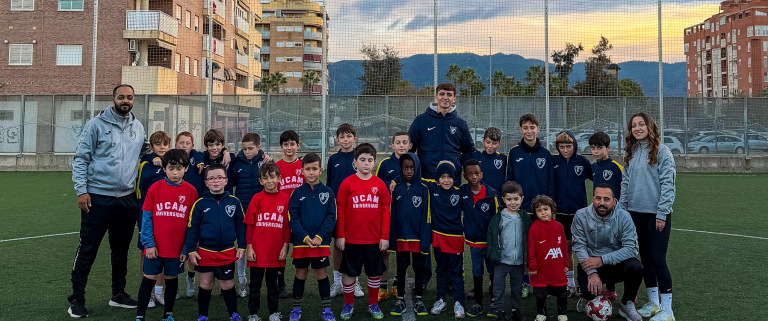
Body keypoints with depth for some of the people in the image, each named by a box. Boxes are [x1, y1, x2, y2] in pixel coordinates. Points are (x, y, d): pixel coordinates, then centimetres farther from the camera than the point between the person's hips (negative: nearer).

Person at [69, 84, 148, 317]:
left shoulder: (138, 127, 10)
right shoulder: (96, 125, -4)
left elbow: (145, 151, 26)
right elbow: (81, 159, -6)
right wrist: (81, 190, -12)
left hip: (127, 199, 5)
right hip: (97, 198, -5)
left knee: (121, 250, 14)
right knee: (87, 250, 2)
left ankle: (118, 294, 28)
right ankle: (77, 299, 16)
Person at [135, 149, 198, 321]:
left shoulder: (191, 191, -5)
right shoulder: (155, 188, -5)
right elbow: (146, 217, -3)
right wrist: (148, 244, -7)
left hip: (177, 247, 1)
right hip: (155, 247, -1)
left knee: (171, 279, 14)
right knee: (149, 279, 7)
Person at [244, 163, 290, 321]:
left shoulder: (285, 198, -2)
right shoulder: (257, 198, -5)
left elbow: (288, 225, 2)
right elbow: (249, 224, -2)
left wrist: (285, 245, -1)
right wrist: (249, 246, -4)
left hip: (276, 251, 1)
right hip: (257, 250, -1)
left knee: (273, 282, 15)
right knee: (255, 283, 10)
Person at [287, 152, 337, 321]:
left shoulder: (328, 192, 0)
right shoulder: (297, 193, 0)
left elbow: (331, 217, -4)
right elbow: (293, 218, -4)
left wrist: (319, 237, -15)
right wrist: (305, 237, -15)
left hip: (321, 242, 0)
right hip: (301, 242, 1)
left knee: (321, 274, 7)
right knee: (300, 274, 10)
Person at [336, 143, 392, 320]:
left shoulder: (380, 184, 0)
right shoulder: (347, 183, -5)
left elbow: (386, 211, 2)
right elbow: (341, 211, -3)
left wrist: (385, 236, -1)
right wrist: (340, 236, -4)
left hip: (375, 239, 2)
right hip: (351, 239, -1)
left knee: (375, 272, 11)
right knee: (349, 272, 9)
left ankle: (373, 304, 28)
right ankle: (348, 305, 26)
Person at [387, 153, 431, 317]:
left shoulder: (423, 189, -3)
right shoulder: (396, 189, 1)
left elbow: (426, 216, -5)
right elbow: (391, 215, 0)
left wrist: (425, 239, -11)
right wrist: (391, 239, -4)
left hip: (418, 237, -1)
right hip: (401, 237, 1)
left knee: (419, 268, 9)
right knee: (401, 268, 12)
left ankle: (418, 300, 23)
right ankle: (400, 300, 23)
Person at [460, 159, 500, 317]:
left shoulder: (491, 194, -12)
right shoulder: (462, 192, -5)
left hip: (490, 241, -2)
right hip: (474, 242, 2)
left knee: (494, 271, 10)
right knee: (477, 273, 14)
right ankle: (478, 303, 26)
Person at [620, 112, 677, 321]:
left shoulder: (661, 151, -8)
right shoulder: (631, 153, 11)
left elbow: (668, 184, -12)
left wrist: (662, 213, -15)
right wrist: (621, 210, 7)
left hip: (657, 213, -6)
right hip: (636, 213, 6)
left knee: (657, 259, -6)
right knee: (645, 258, 13)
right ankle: (653, 303, 25)